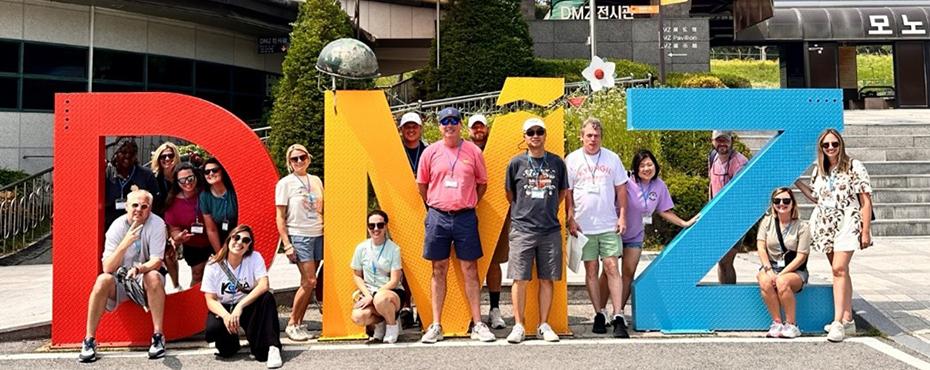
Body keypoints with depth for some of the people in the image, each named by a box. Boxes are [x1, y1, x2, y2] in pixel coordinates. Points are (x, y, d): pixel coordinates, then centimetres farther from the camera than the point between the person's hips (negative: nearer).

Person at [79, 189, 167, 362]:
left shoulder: (156, 224, -13)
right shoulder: (117, 227, -12)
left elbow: (156, 261, -17)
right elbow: (108, 268, -20)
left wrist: (138, 269, -38)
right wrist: (125, 243, -35)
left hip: (144, 279, -1)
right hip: (120, 280, 1)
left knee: (154, 276, -33)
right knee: (103, 280, -30)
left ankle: (158, 336, -28)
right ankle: (89, 340, -22)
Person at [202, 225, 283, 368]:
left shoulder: (255, 258, -10)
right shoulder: (213, 266, -9)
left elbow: (264, 285, -23)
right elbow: (210, 300, -10)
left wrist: (240, 306, -34)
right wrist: (226, 316, -31)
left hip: (248, 307, 0)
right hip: (223, 309, 0)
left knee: (267, 298, -31)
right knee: (213, 328, -32)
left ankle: (270, 347, -30)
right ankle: (230, 342, 5)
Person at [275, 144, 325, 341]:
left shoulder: (316, 181, 12)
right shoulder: (285, 183, -2)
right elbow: (280, 217, -4)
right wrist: (287, 244, -10)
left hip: (318, 236, 5)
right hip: (299, 236, -5)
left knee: (307, 282, 4)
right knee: (309, 281, -11)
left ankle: (299, 324, 12)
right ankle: (291, 324, 0)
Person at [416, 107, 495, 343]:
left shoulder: (473, 151, 3)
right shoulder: (430, 152, 4)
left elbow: (482, 183, 11)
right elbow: (421, 184, 13)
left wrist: (468, 204, 8)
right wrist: (434, 205, 10)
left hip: (465, 217, 0)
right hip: (438, 217, 1)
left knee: (470, 270, 3)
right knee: (439, 270, 6)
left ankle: (478, 324, 9)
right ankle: (435, 326, 11)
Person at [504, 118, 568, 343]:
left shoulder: (556, 162, 6)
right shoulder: (516, 163, 2)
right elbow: (509, 193, 13)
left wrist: (548, 210, 13)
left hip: (550, 230, 2)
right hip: (522, 229, -1)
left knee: (547, 280, 6)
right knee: (520, 279, -1)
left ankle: (544, 326, 15)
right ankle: (518, 326, 8)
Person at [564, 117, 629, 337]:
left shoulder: (612, 158, 5)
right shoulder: (572, 160, 3)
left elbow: (621, 189, 9)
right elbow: (567, 192, 5)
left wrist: (622, 216, 2)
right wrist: (570, 219, -2)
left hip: (609, 224, 0)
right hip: (584, 226, 0)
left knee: (612, 267, -5)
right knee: (591, 270, 5)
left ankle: (618, 316, -4)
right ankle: (599, 314, 15)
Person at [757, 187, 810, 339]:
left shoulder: (802, 227, -3)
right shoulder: (767, 221, 5)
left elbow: (801, 257, -9)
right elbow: (761, 248, -3)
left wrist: (781, 274, -18)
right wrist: (769, 271, -17)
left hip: (795, 270, -2)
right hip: (771, 267, 2)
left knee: (782, 282, -35)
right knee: (765, 281, -33)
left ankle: (791, 325, -19)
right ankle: (777, 322, -22)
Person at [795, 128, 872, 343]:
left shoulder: (854, 167, -5)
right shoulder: (818, 170, 11)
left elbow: (865, 200, -7)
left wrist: (866, 231, -11)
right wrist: (797, 182, 15)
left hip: (847, 223, -6)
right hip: (826, 224, 6)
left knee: (839, 269, -16)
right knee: (840, 270, 10)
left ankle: (838, 322, -17)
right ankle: (847, 319, 16)